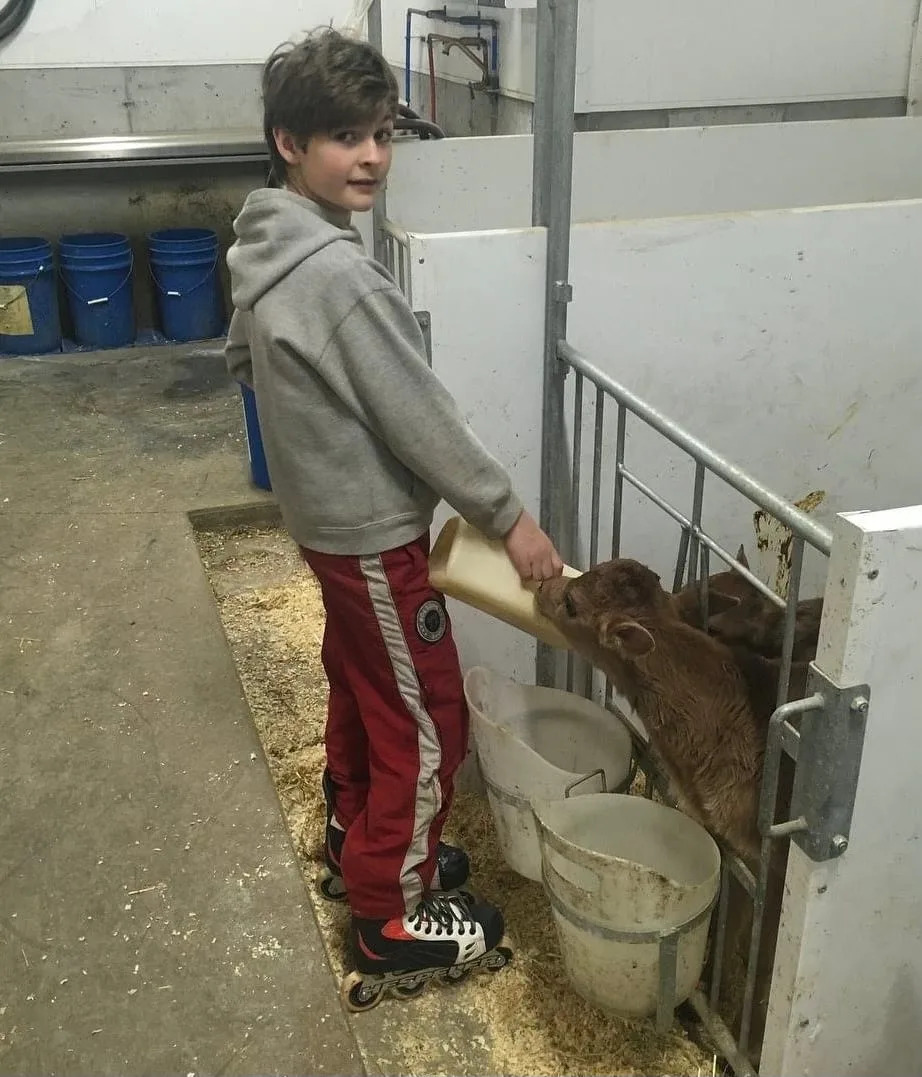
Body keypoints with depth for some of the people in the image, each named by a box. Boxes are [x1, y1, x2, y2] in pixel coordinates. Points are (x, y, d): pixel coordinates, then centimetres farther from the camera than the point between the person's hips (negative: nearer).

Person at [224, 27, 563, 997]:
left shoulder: (264, 249, 3)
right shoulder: (340, 273, -27)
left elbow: (243, 359, 18)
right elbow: (419, 417, -24)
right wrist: (508, 516, -15)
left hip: (323, 516, 10)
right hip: (372, 533, -9)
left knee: (360, 689, 23)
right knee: (426, 725, 4)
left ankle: (357, 844, 42)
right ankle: (391, 915, 18)